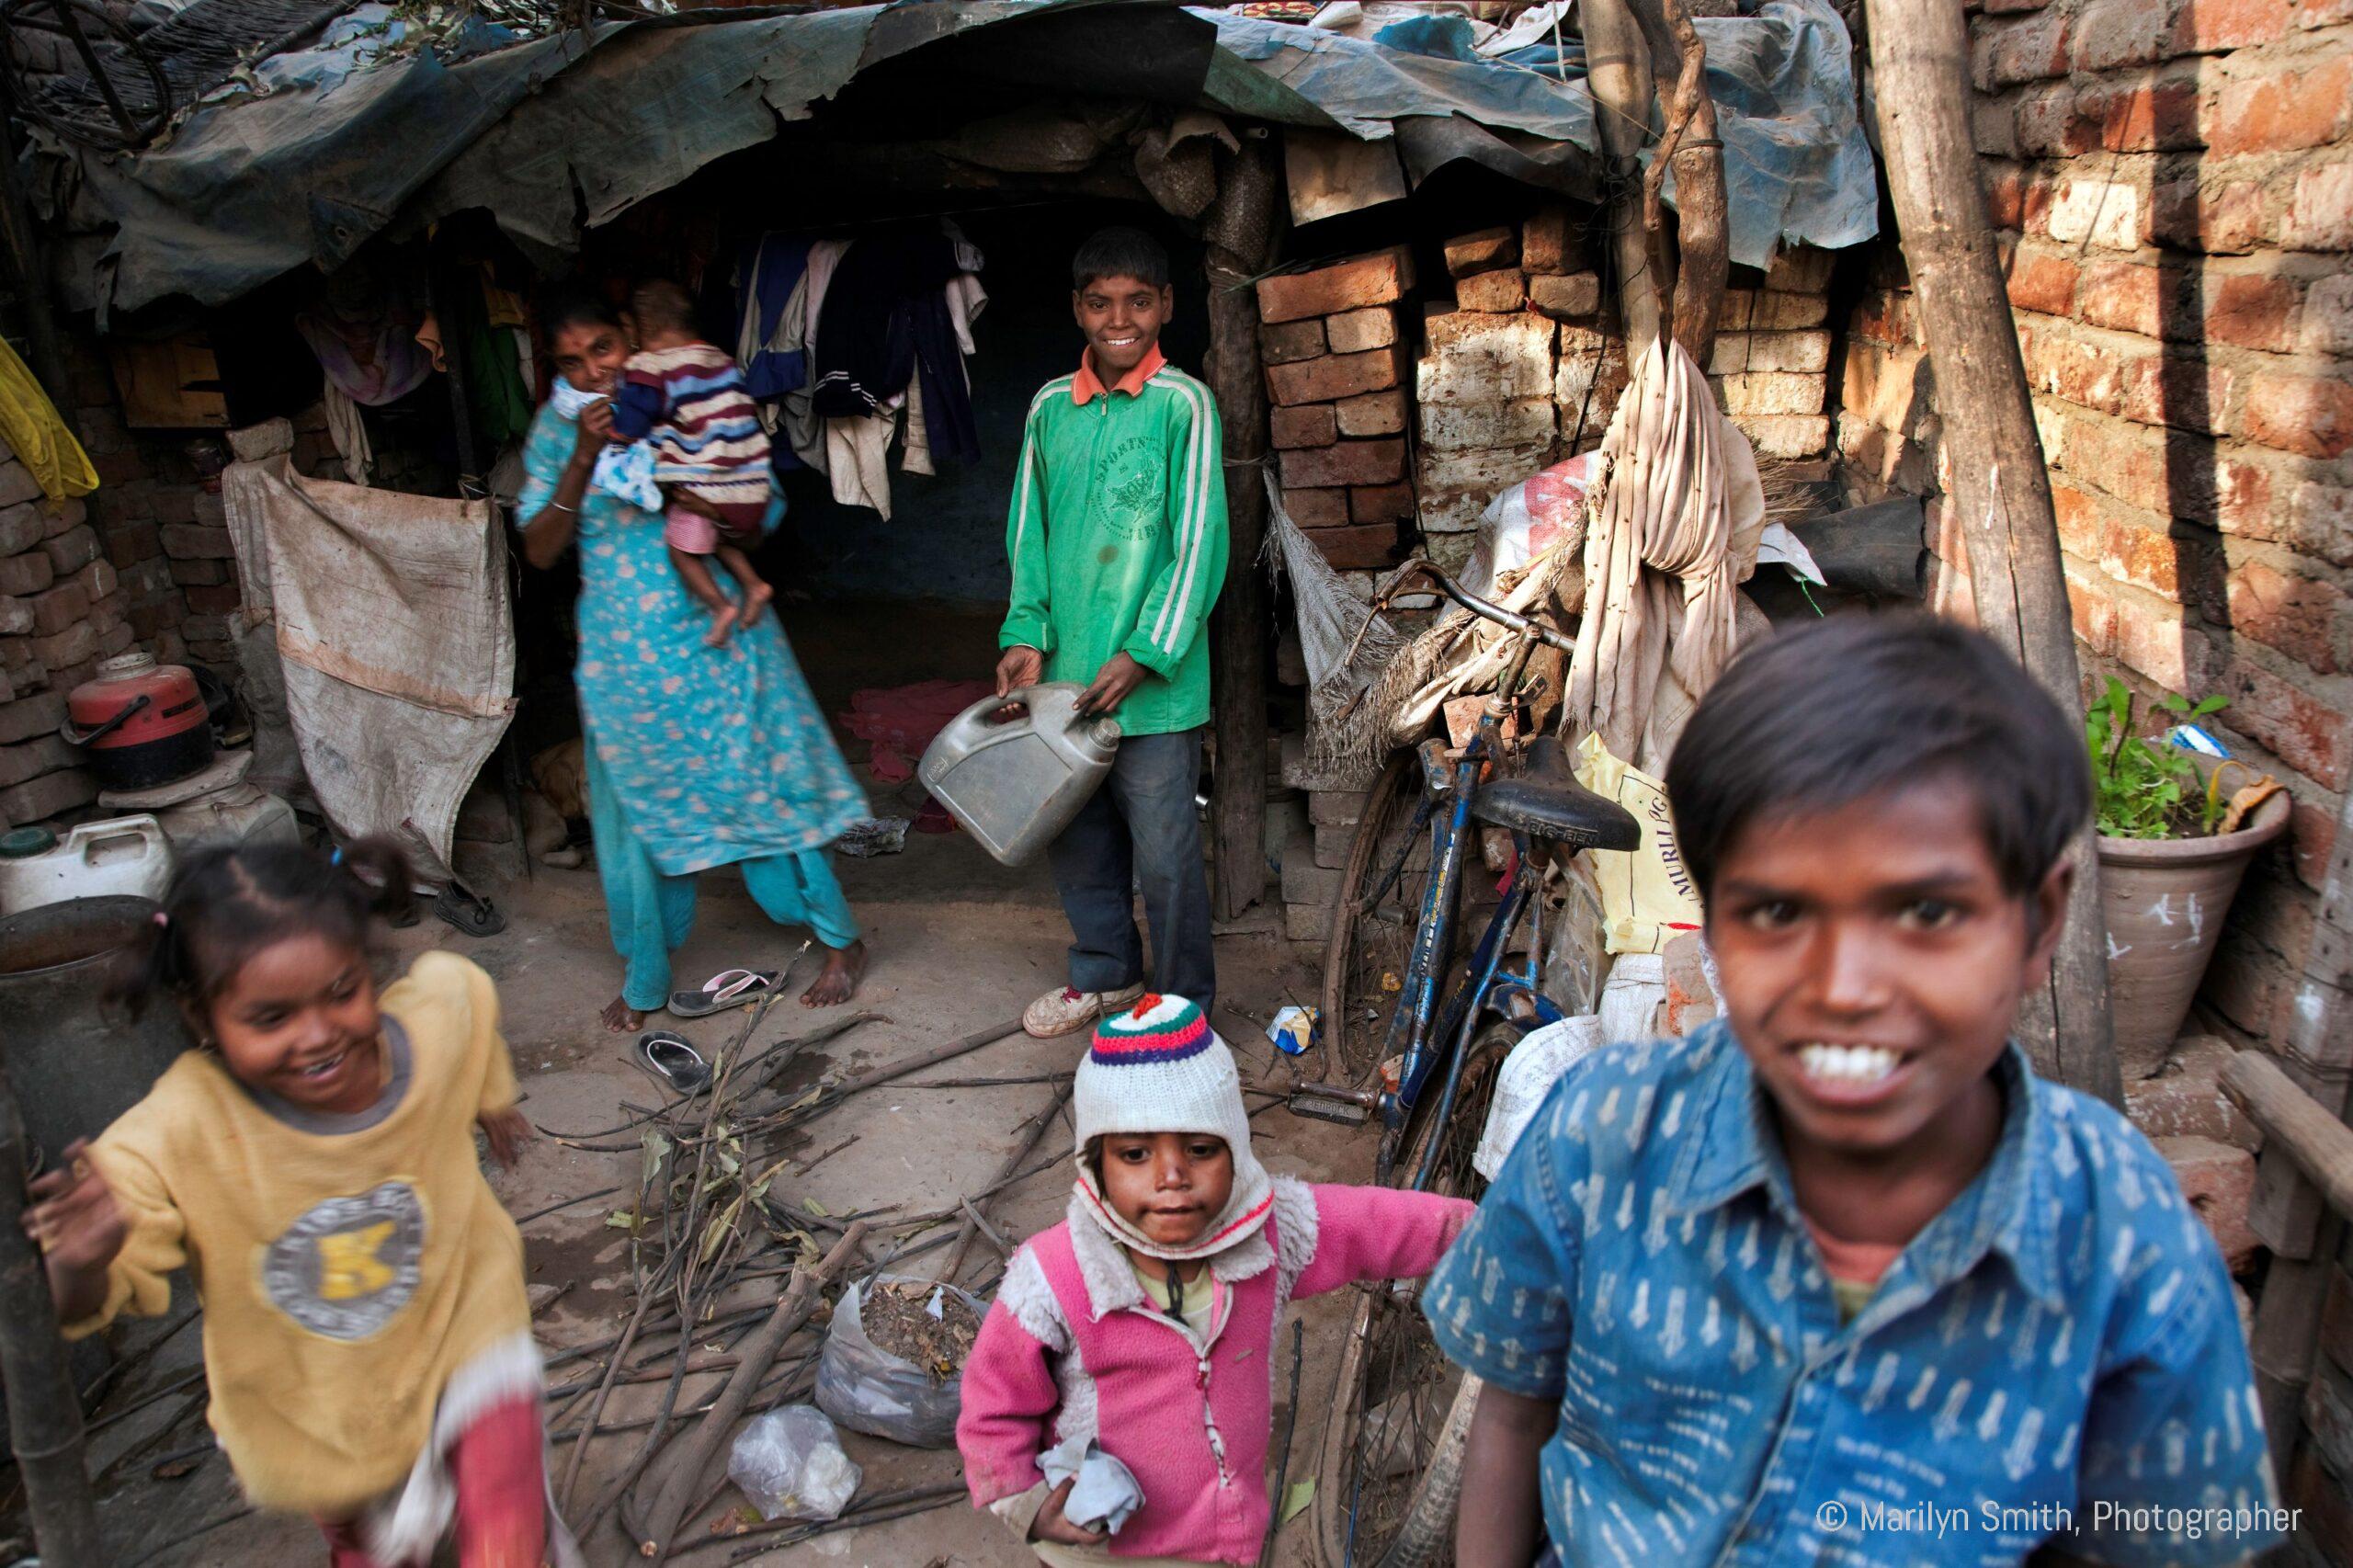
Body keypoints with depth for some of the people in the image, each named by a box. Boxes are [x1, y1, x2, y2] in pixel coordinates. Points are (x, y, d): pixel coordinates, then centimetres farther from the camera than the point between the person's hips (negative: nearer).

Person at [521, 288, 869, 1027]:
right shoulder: (555, 430, 2)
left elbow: (760, 507, -3)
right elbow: (540, 550, -4)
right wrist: (584, 459, -17)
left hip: (713, 633, -2)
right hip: (621, 652, 3)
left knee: (763, 785, 4)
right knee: (634, 805, 10)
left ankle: (841, 939, 23)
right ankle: (645, 978, 29)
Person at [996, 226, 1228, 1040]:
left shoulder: (1182, 405, -7)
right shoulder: (1051, 406, 8)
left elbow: (1198, 540, -11)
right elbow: (1028, 528, 12)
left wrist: (1144, 654, -16)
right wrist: (1027, 635, 0)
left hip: (1152, 684, -5)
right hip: (1064, 675, 5)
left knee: (1164, 851, 2)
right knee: (1075, 836, 16)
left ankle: (1185, 1003, 21)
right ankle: (1106, 972, 37)